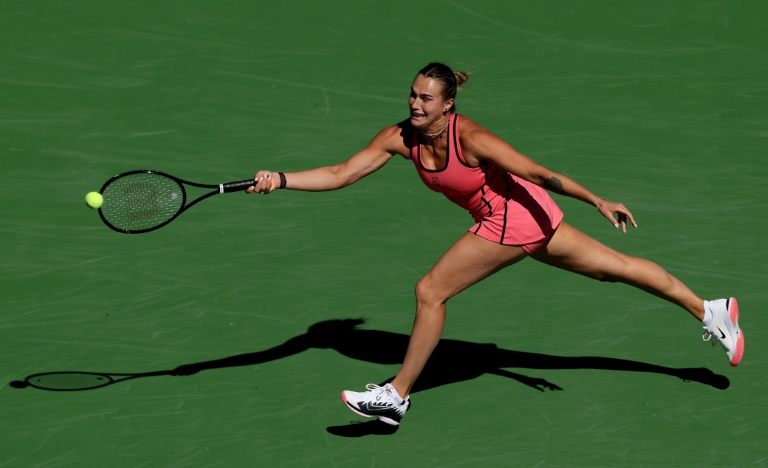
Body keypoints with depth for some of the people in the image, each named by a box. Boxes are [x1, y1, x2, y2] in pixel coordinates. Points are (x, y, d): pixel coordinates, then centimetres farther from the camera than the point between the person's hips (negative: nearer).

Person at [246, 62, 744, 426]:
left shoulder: (469, 138, -26)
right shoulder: (400, 138, -7)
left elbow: (540, 174, -21)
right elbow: (341, 174, -7)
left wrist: (598, 201, -17)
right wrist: (281, 180, -18)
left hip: (515, 215, -8)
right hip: (529, 218, 8)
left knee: (431, 291, -8)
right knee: (615, 266, 16)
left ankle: (398, 395, 5)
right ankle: (709, 311, 28)